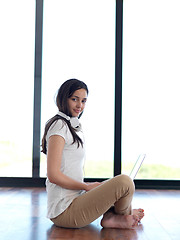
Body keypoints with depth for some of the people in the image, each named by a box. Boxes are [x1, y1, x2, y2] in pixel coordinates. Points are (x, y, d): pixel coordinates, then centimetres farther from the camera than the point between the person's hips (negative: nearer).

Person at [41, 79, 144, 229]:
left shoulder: (74, 127, 18)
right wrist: (87, 187, -10)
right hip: (64, 211, -10)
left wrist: (91, 187, 5)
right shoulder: (59, 125, -12)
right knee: (124, 182, -20)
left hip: (75, 199, 10)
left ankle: (111, 218, 1)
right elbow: (53, 175, -19)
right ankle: (125, 214, 9)